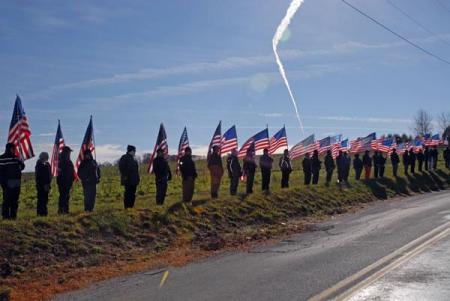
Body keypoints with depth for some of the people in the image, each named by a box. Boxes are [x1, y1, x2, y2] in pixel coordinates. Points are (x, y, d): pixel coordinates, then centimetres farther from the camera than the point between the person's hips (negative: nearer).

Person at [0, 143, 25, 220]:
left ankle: (13, 215, 16)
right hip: (8, 183, -6)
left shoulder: (16, 157, 15)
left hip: (16, 183, 6)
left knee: (15, 200, 9)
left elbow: (22, 167, 17)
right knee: (7, 200, -4)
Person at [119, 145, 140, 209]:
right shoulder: (124, 158, -8)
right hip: (128, 180, -8)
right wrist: (124, 176, -20)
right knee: (128, 193, -6)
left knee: (133, 193, 11)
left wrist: (138, 177, 17)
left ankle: (131, 206, 18)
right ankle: (127, 207, -1)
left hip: (134, 180, 8)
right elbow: (121, 167, -16)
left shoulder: (133, 159, 17)